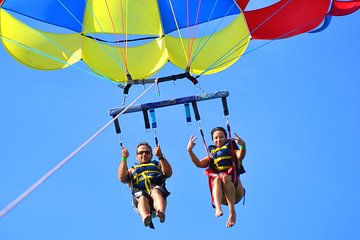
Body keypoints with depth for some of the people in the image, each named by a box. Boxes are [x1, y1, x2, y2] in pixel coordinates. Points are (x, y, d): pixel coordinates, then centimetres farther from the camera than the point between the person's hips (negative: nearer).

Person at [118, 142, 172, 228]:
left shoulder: (157, 165, 38)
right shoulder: (132, 170, 39)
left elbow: (169, 173, 15)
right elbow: (122, 178, 16)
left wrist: (160, 157, 3)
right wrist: (124, 159, 9)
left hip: (157, 189, 0)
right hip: (140, 193, 0)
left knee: (155, 191, -37)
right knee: (142, 198, -36)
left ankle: (161, 212, -65)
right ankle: (145, 218, -66)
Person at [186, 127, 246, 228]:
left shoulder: (232, 150, 22)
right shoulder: (212, 155, 28)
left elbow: (240, 156, -3)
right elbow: (199, 163, 11)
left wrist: (243, 146, -24)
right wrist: (190, 151, -2)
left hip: (235, 193, -1)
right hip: (221, 195, 1)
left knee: (225, 177, -33)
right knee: (217, 179, -32)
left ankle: (232, 212, -40)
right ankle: (218, 208, -56)